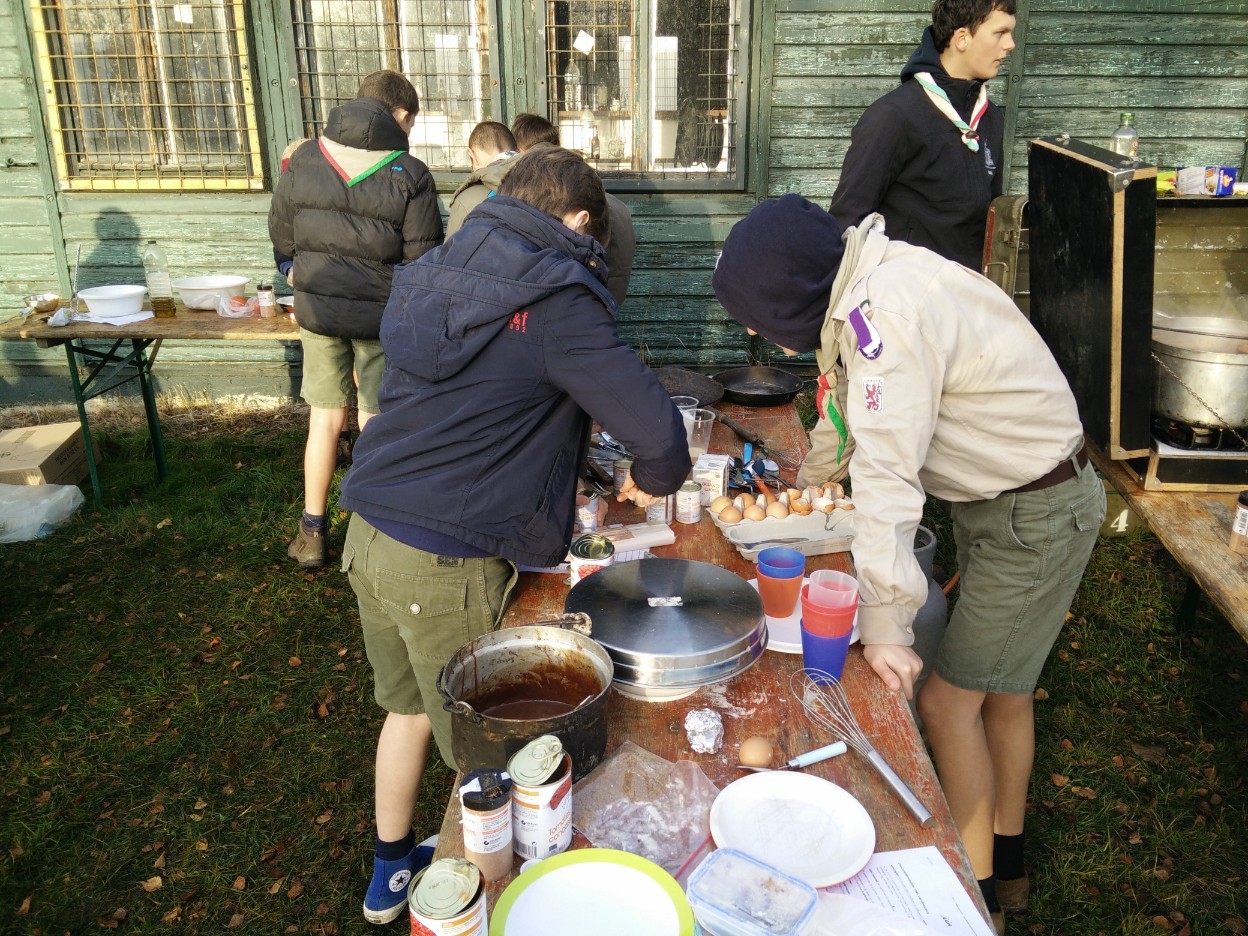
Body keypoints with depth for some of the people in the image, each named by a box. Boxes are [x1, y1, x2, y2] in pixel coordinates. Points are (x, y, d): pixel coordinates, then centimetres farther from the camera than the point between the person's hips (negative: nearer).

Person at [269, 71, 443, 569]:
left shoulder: (303, 159, -2)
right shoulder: (410, 174, -12)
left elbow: (280, 234, 6)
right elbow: (424, 258, -11)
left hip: (318, 308, 3)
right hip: (383, 315, -3)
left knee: (325, 419, 15)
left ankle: (312, 534, 25)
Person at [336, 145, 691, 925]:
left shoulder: (434, 273, 10)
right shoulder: (558, 298, -13)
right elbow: (658, 429, -18)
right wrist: (653, 479, 5)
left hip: (370, 533, 8)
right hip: (445, 564, -8)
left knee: (407, 707, 27)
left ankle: (391, 872, 47)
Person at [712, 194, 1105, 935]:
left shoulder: (889, 313, -31)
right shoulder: (870, 286, -3)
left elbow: (888, 477, -33)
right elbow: (853, 415, 12)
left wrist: (886, 626, -32)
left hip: (1038, 513, -9)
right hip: (1000, 495, 9)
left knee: (948, 700, -2)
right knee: (1001, 688, 19)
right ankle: (1006, 860, 37)